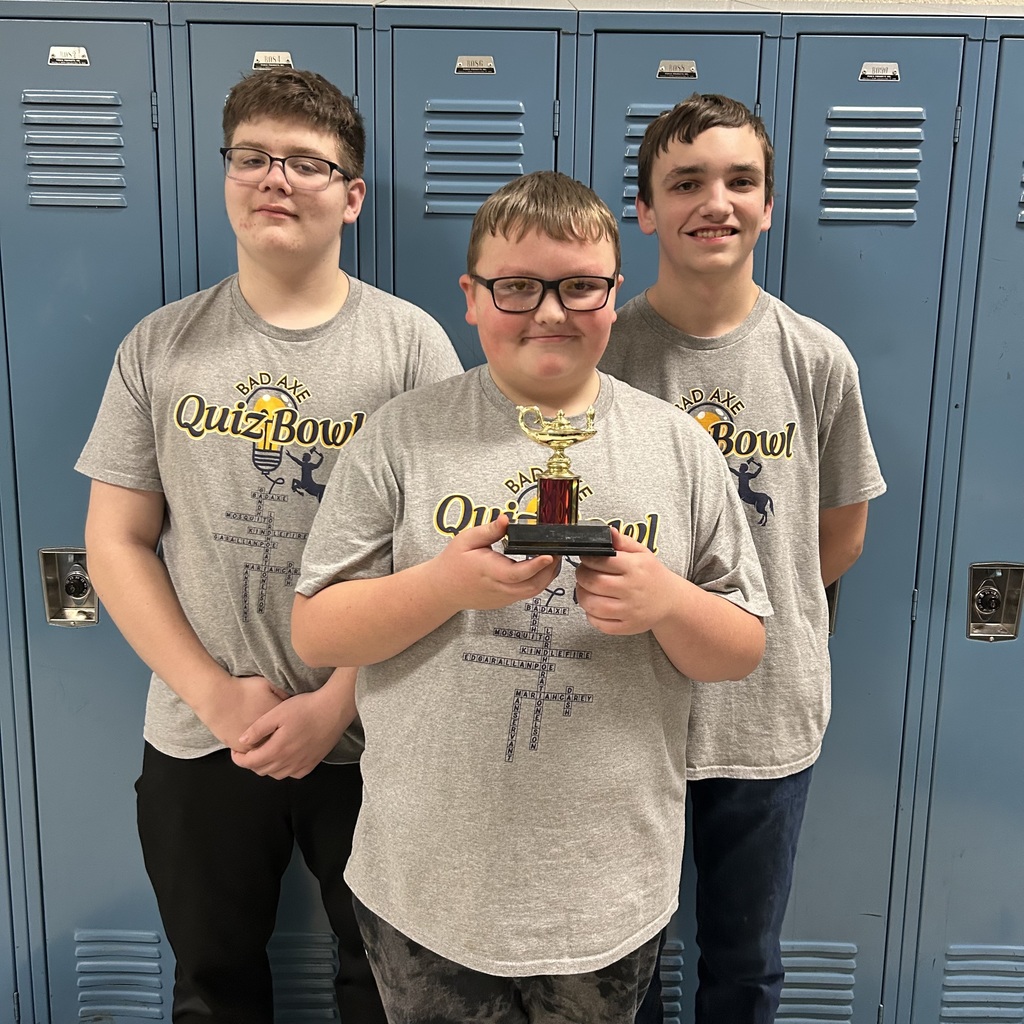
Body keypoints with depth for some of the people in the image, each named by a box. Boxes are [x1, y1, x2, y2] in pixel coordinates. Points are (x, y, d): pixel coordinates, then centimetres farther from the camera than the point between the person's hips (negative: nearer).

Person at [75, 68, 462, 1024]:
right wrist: (216, 693, -10)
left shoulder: (410, 342, -5)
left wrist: (336, 704, -14)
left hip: (369, 738, -1)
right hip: (198, 740, 2)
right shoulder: (162, 345, 1)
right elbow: (116, 541, 0)